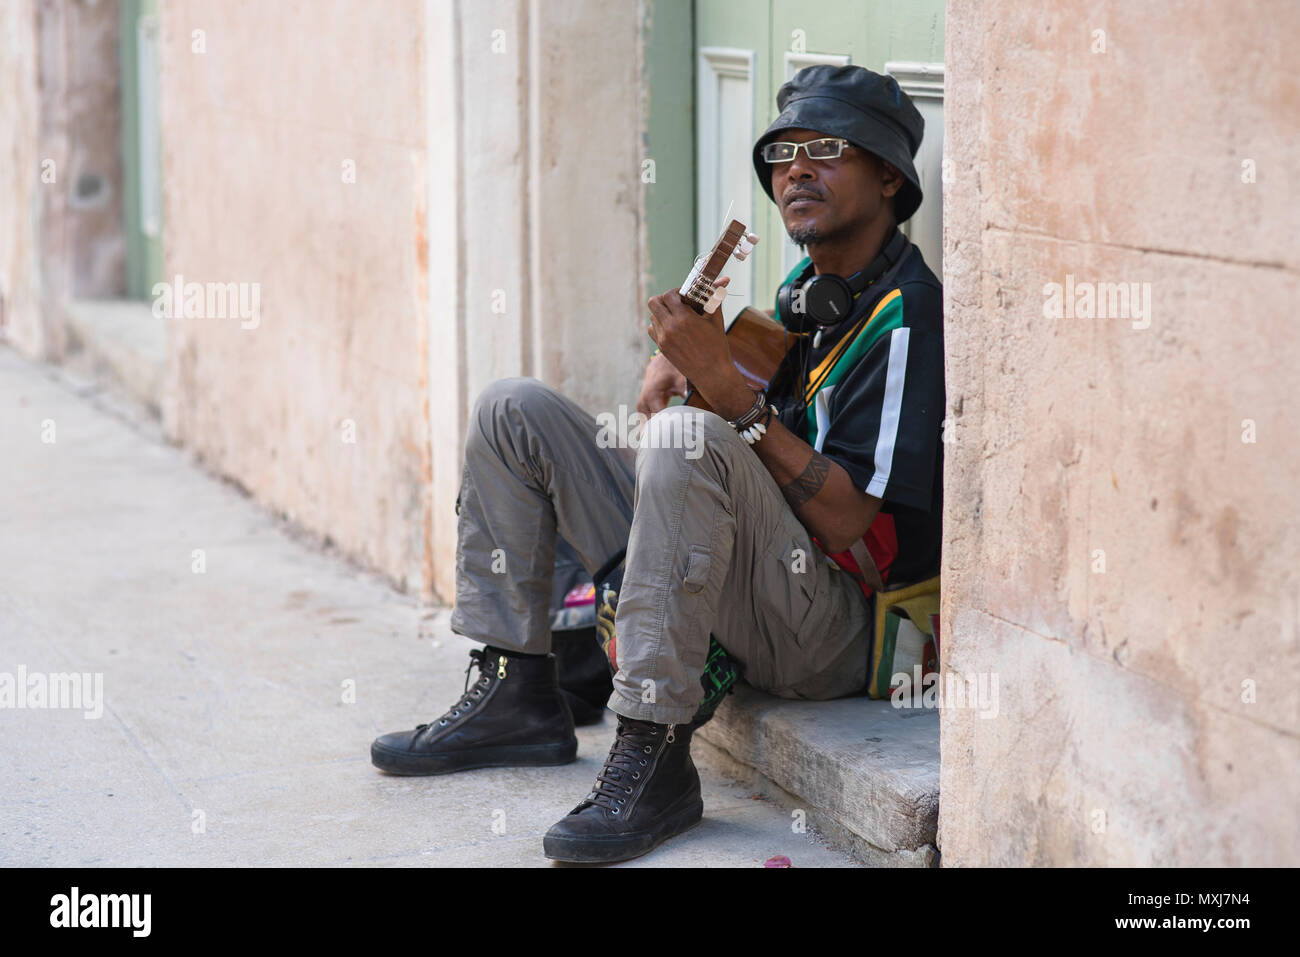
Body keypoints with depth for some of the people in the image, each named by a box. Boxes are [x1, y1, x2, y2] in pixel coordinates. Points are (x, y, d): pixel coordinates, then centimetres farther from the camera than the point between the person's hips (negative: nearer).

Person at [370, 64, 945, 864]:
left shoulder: (903, 317, -15)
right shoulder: (806, 286, 12)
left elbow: (848, 522, -22)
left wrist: (729, 390, -27)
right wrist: (680, 356, 5)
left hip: (833, 635, -9)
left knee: (688, 439, -38)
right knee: (515, 411, 9)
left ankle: (654, 755, -33)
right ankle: (517, 696, 6)